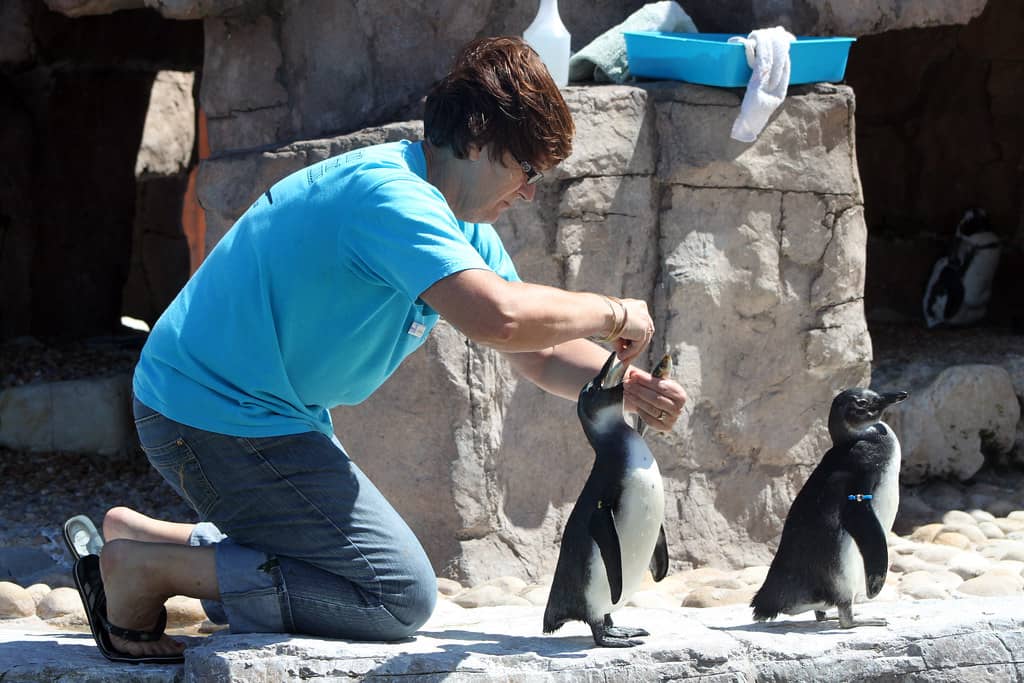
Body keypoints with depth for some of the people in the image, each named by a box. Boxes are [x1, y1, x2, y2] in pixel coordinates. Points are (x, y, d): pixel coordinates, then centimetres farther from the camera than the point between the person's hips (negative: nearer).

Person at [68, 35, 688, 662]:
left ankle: (140, 535, 20)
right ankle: (149, 569, -10)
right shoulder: (390, 195, -24)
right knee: (400, 597, -9)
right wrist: (610, 313, -22)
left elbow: (539, 354, 12)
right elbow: (498, 317, -38)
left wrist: (624, 387, -7)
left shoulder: (463, 229, 9)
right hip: (218, 417, -11)